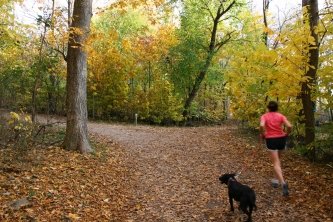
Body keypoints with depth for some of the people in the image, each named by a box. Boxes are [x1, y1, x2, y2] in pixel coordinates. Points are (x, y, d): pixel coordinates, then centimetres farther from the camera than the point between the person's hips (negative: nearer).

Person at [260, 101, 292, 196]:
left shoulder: (264, 116, -2)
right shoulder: (281, 116, 1)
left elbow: (262, 125, -21)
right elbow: (289, 126, -12)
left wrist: (262, 135, -5)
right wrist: (286, 134, 6)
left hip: (270, 139, -3)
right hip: (281, 139, 3)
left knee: (275, 163, -3)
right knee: (278, 160, 24)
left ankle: (283, 182, -21)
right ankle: (276, 179, 31)